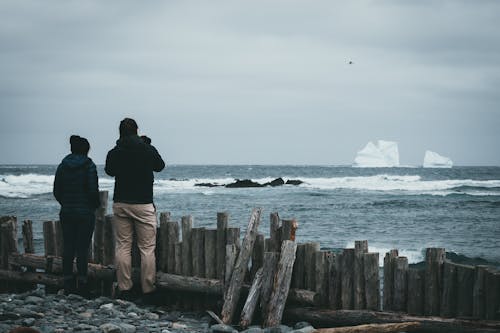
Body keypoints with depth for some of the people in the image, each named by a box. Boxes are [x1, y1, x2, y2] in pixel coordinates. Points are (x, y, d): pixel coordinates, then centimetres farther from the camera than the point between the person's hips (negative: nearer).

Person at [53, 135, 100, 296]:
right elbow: (93, 190, -13)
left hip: (66, 213, 5)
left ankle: (68, 283, 11)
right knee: (83, 248, -2)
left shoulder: (62, 166, 6)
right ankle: (82, 283, -2)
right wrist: (95, 205, 5)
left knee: (68, 248, 8)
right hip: (85, 213, -5)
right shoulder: (88, 166, -9)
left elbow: (56, 191, 9)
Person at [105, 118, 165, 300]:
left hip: (120, 204, 2)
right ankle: (148, 290, 1)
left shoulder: (114, 153, -2)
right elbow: (160, 166, 13)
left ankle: (124, 289, 6)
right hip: (144, 204, -2)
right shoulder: (148, 150, -7)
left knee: (123, 246, 7)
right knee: (147, 248, 2)